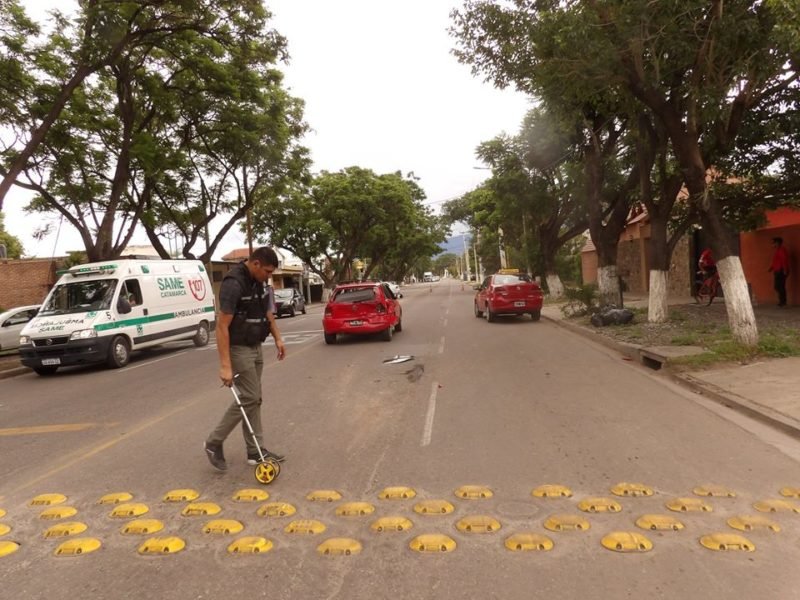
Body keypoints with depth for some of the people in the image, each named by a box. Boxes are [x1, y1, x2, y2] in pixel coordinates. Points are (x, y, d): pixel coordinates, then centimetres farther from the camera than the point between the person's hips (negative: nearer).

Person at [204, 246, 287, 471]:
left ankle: (256, 451, 16)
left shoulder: (259, 281, 3)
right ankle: (214, 443, 9)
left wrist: (277, 338, 12)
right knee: (248, 398, -6)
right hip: (239, 349, -9)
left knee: (254, 398, 9)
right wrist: (225, 365, -28)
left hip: (255, 347, 9)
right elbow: (222, 326, -26)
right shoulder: (233, 284, -24)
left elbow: (267, 310, 18)